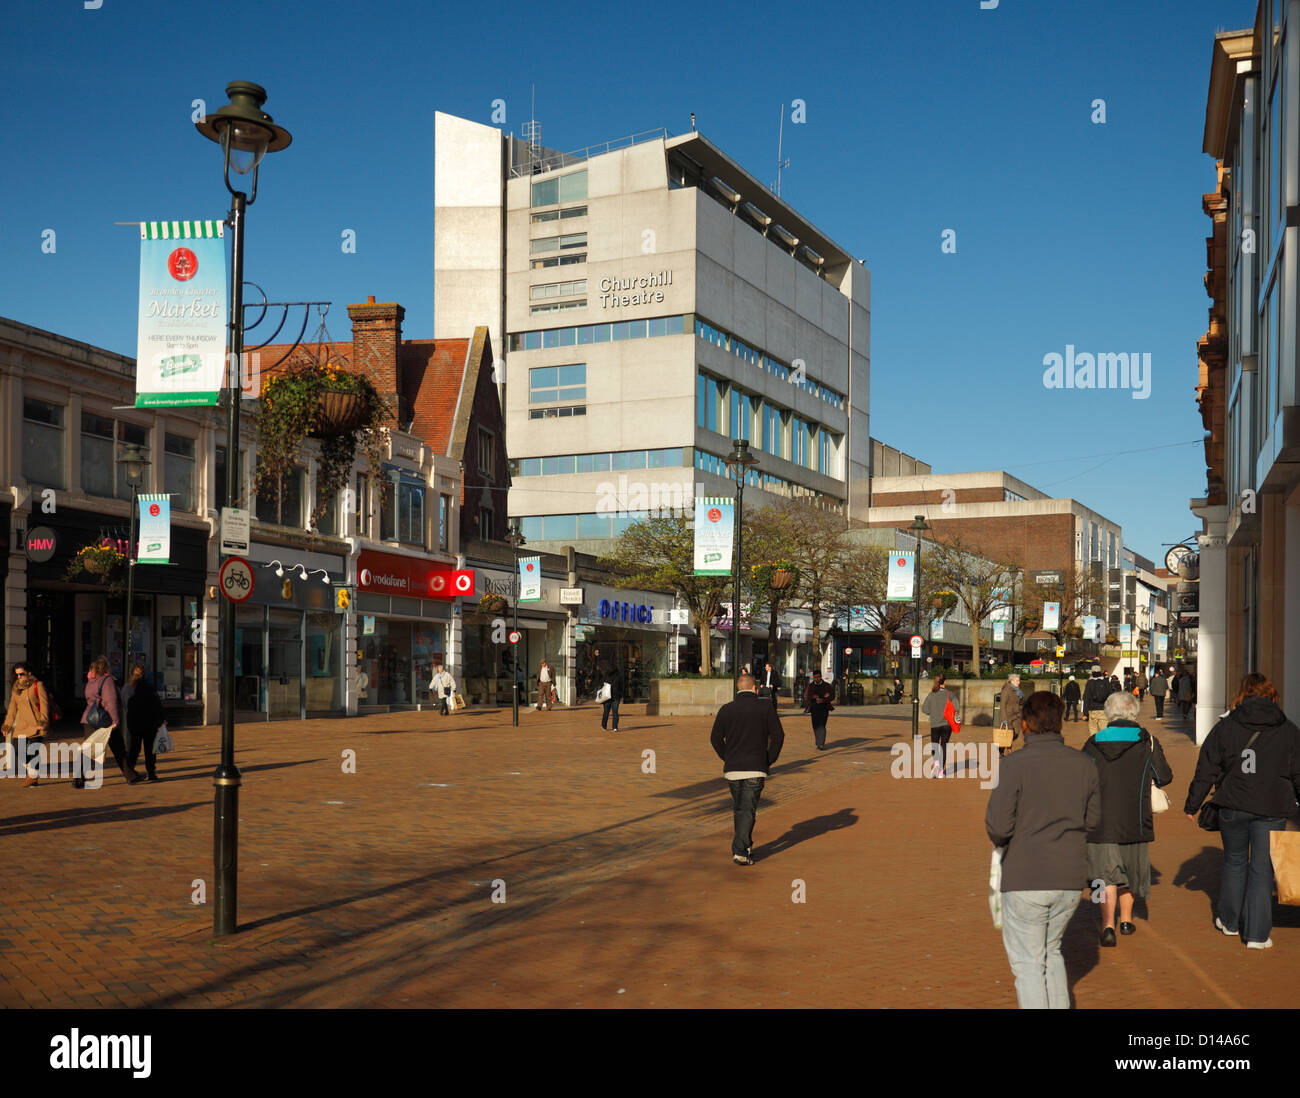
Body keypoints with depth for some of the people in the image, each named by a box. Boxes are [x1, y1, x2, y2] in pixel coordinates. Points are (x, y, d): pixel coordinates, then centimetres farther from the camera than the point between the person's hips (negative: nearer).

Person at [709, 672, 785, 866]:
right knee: (748, 810, -3)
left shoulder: (726, 709, 5)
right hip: (756, 769, -3)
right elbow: (778, 735, -6)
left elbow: (715, 738, 4)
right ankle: (740, 851, -13)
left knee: (737, 808, 17)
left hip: (732, 769, 3)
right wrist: (769, 760, 4)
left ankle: (746, 845, 27)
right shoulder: (764, 708, -1)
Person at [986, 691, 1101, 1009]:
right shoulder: (1084, 764, 2)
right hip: (1070, 878, 5)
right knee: (1051, 950, 23)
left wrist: (1000, 840, 6)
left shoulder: (1015, 765, -13)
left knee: (1027, 961, 6)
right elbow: (1092, 820, 9)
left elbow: (997, 825, -15)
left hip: (1026, 879, -5)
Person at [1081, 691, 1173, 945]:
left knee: (1107, 872, 0)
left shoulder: (1093, 743, -2)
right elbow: (1164, 777, 0)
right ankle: (1126, 919, 33)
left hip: (1100, 820, -1)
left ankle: (1108, 924, -17)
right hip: (1135, 819, 1)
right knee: (1131, 867, 19)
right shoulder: (1147, 742, -4)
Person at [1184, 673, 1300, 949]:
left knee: (1234, 861, 18)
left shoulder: (1225, 726, -1)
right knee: (1262, 869, 3)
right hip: (1272, 810, -1)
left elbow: (1206, 769, 1)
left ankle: (1229, 921, 30)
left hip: (1233, 807, 1)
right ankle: (1257, 934, 3)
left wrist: (1192, 804, 9)